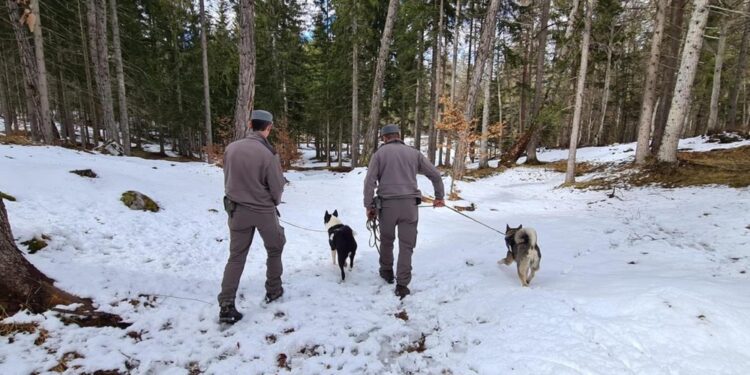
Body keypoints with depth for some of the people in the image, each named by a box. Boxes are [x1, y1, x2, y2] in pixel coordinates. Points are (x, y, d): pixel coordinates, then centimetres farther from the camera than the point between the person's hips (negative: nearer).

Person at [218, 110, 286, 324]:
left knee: (236, 256, 11)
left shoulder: (231, 148, -7)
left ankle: (226, 306, 8)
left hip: (237, 210, 4)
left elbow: (227, 179, 3)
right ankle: (273, 290, 31)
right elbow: (278, 187, -12)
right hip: (264, 211, -3)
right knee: (275, 248, 21)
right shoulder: (268, 154, -20)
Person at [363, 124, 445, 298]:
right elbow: (435, 174, 11)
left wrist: (369, 206, 2)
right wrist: (439, 196, 21)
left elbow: (370, 181, -3)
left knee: (386, 240, 20)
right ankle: (402, 284, 1)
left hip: (387, 204, 0)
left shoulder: (380, 153, 5)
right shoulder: (413, 152, 11)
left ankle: (387, 271, 37)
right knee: (406, 245, 5)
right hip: (410, 204, 1)